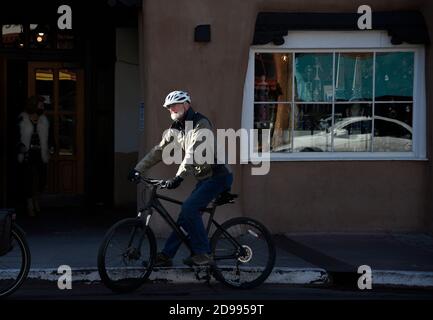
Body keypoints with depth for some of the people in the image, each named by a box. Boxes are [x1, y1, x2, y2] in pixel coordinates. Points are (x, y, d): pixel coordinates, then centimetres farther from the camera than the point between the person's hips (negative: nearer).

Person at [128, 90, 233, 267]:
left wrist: (178, 177, -37)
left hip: (218, 176, -8)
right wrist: (138, 169, 1)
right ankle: (166, 255, 10)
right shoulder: (176, 128, 9)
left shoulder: (201, 124, -18)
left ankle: (203, 254, -13)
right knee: (186, 212, 5)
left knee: (189, 208, -20)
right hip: (204, 178, 8)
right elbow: (158, 150, 9)